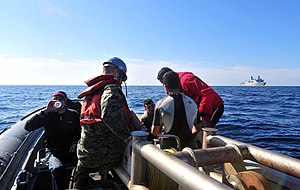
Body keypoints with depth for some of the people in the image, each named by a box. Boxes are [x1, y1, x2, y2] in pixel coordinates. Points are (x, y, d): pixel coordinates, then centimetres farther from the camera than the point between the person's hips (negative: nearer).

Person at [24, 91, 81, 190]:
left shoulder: (73, 115, 7)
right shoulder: (48, 115, 3)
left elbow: (80, 131, 17)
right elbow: (28, 127, -10)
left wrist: (75, 143, -2)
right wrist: (46, 111, -15)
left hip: (70, 149, 2)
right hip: (53, 150, -1)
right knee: (57, 169, -34)